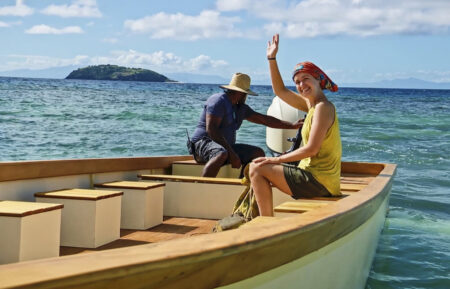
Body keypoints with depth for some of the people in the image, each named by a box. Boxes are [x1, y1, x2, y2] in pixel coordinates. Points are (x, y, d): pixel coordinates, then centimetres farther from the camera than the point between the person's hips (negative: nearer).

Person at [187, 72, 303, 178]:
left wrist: (292, 125, 12)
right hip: (203, 143, -9)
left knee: (258, 153, -2)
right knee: (222, 154, -42)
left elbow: (264, 119, 19)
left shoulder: (241, 108, 17)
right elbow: (211, 130, -21)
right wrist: (231, 153, -25)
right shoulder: (219, 101, -11)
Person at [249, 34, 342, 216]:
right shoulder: (310, 104, 11)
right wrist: (272, 59, 18)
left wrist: (277, 159, -14)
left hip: (318, 181, -10)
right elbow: (280, 91, 23)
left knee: (257, 170, -12)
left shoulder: (323, 107, -16)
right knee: (256, 167, 22)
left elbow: (311, 149, -21)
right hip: (316, 178, 10)